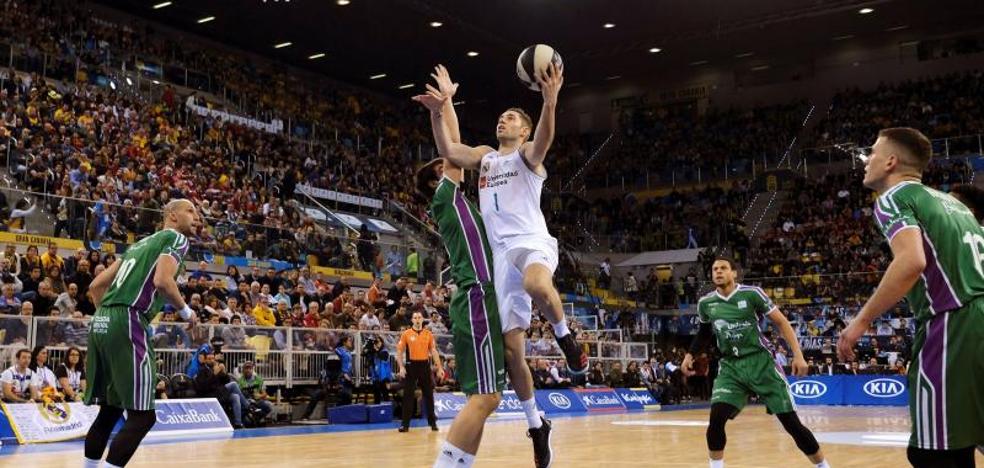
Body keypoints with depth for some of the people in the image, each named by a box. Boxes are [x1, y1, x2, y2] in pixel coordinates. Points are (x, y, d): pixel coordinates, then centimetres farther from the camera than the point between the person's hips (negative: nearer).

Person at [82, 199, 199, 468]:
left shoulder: (140, 243, 28)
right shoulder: (177, 238, 3)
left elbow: (96, 285, 25)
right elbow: (162, 281, -16)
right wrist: (185, 311, 0)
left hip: (101, 321, 9)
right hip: (128, 323, -9)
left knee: (110, 410, 19)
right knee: (142, 415, -5)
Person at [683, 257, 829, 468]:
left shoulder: (752, 293, -10)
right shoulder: (705, 303, 2)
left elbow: (781, 322, -5)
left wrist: (798, 355, -12)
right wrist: (690, 354, 17)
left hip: (760, 362, -2)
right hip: (731, 367, 3)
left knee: (791, 422, -2)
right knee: (716, 419, -18)